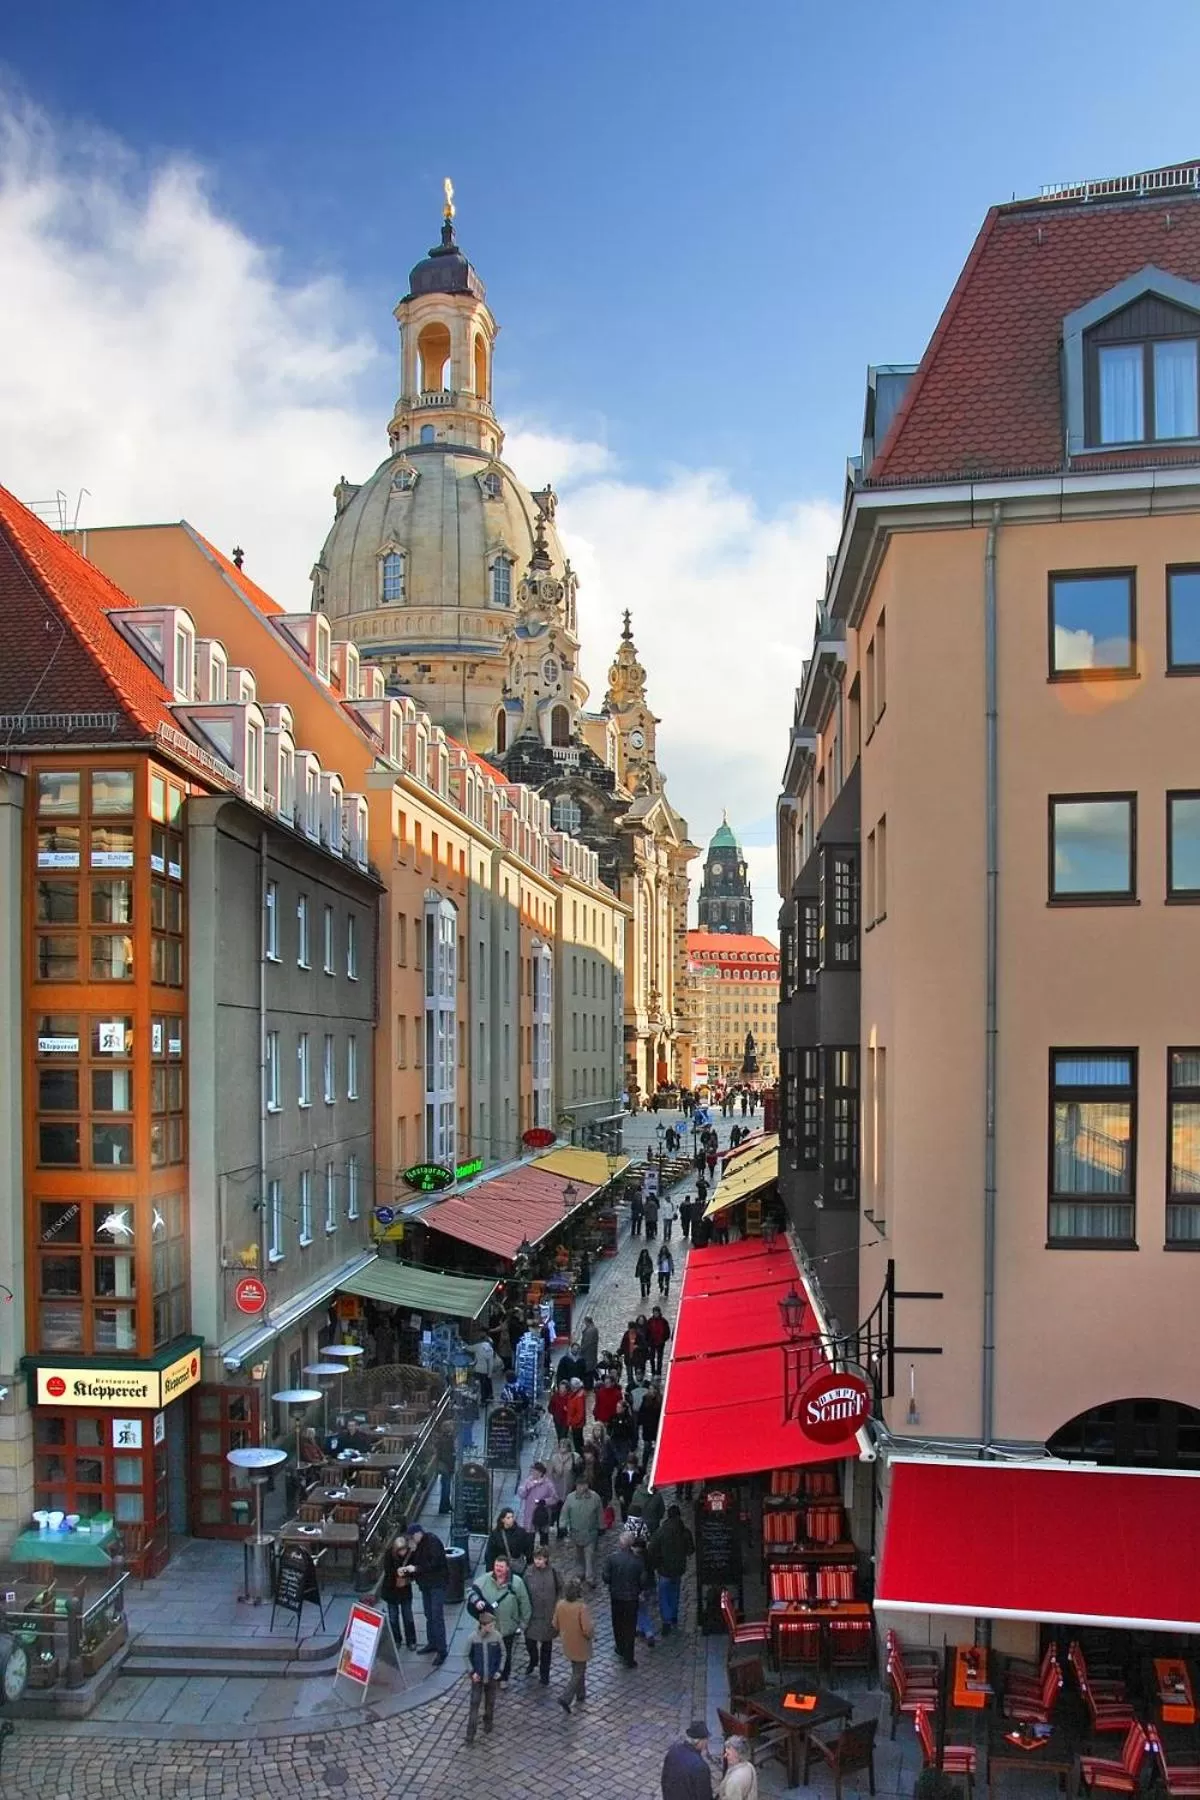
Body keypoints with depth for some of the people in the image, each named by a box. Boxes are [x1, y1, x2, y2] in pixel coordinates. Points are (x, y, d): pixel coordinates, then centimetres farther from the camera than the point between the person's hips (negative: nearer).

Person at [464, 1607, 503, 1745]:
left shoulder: (496, 1636, -15)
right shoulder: (473, 1638, -19)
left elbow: (502, 1653, -1)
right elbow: (467, 1656, -5)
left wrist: (499, 1670, -6)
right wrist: (472, 1672, -12)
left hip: (492, 1677, 1)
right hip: (477, 1677, -1)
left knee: (490, 1702, 16)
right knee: (474, 1703, 1)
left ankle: (488, 1724, 40)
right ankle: (470, 1733, 11)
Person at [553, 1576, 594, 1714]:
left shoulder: (560, 1605, -12)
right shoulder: (582, 1607, -29)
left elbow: (555, 1625, -1)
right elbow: (587, 1629, -29)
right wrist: (591, 1635, -8)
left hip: (567, 1644, 6)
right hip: (580, 1646, -6)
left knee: (577, 1670, 25)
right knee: (578, 1673, 12)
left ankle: (580, 1696, 37)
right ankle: (565, 1698, 2)